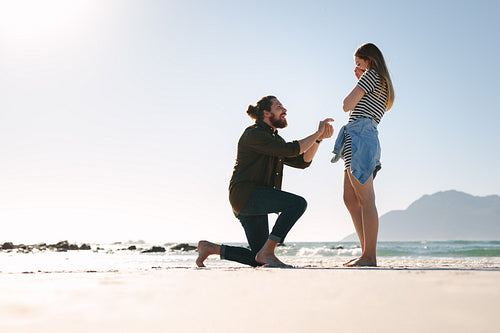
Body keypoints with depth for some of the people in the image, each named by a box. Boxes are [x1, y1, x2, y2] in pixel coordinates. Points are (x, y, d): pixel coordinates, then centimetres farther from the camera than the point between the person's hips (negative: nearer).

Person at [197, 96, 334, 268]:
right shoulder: (254, 134, -10)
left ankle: (210, 247, 15)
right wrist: (317, 133, -11)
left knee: (258, 261, 6)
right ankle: (267, 252, -19)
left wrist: (319, 138, 0)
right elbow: (290, 150, -20)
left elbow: (302, 161, 11)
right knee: (298, 203, -24)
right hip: (245, 194, -10)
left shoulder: (275, 139, 20)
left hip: (254, 201, 10)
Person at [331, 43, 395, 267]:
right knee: (350, 199, 8)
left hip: (359, 135, -10)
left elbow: (347, 105, -4)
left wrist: (359, 83, 15)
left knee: (365, 199, -12)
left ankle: (369, 257, -13)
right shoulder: (383, 87, 28)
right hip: (368, 138, 10)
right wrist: (360, 80, 31)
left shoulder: (371, 74, 0)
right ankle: (367, 253, 9)